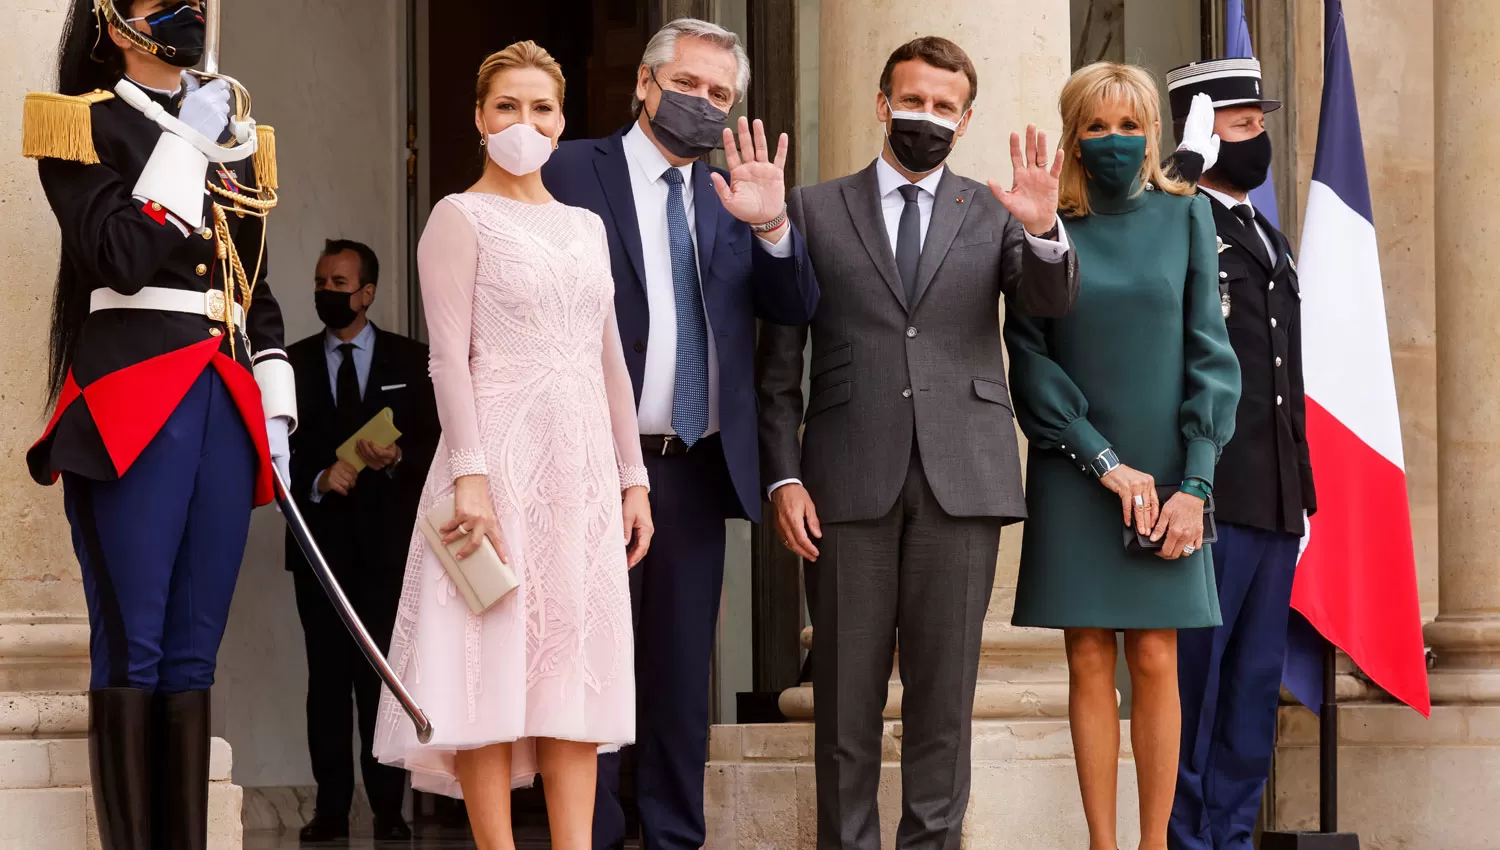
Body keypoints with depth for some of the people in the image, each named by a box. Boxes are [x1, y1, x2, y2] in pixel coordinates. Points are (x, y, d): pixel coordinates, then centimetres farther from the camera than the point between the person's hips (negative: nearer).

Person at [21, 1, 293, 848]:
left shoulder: (230, 134, 22)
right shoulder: (84, 125, 3)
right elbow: (122, 257, -13)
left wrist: (277, 405, 14)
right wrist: (185, 145, -8)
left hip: (224, 401, 6)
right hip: (131, 405, -6)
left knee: (194, 651, 5)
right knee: (133, 645, -7)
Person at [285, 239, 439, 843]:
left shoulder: (411, 361, 8)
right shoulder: (293, 362, 10)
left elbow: (437, 442, 5)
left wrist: (397, 459, -14)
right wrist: (316, 480, -11)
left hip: (388, 539, -1)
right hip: (320, 537, 1)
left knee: (384, 675, -5)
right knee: (327, 676, 0)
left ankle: (388, 810, -2)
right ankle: (331, 808, 2)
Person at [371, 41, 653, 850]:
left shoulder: (586, 226, 17)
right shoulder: (460, 218, 0)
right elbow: (449, 356, -9)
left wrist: (632, 477, 14)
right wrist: (470, 474, -18)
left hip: (581, 464, 6)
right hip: (500, 457, -6)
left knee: (573, 661, 4)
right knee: (493, 659, -5)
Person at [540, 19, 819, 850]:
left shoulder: (732, 189, 11)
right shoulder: (571, 172, -3)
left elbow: (795, 308, 2)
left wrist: (770, 224, -17)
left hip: (697, 467, 5)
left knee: (682, 675, 11)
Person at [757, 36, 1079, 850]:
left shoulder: (993, 212, 11)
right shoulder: (815, 209, 8)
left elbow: (1051, 300, -6)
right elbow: (778, 361, 6)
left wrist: (1043, 231, -26)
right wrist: (783, 475, -3)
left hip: (961, 476, 1)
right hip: (851, 477, -1)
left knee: (944, 684, 3)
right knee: (847, 688, 3)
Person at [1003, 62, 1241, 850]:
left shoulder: (1185, 216, 3)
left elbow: (1209, 352, 1)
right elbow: (1029, 358, -3)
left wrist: (1194, 483, -7)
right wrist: (1105, 463, -11)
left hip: (1165, 474, 0)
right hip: (1073, 478, 0)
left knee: (1154, 661, -1)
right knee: (1090, 664, 1)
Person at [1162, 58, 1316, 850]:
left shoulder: (1271, 241, 21)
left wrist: (1303, 491, 19)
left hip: (1276, 507, 8)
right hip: (1209, 499, -8)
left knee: (1256, 686, 11)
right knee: (1192, 683, -2)